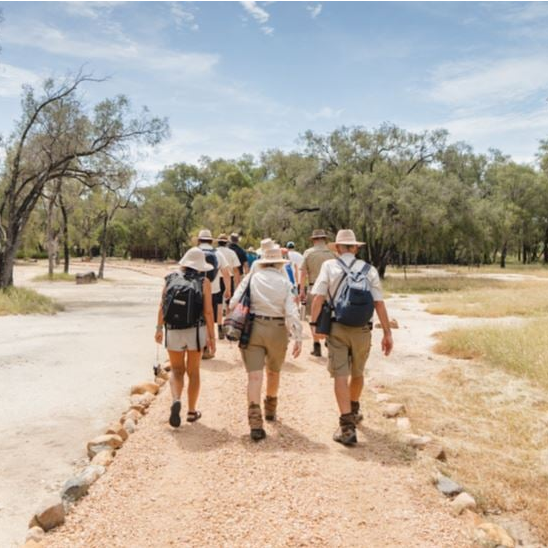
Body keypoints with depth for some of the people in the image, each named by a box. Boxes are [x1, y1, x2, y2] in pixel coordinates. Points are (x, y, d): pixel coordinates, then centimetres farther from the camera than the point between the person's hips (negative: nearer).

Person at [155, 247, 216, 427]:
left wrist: (159, 328, 11)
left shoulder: (171, 279, 2)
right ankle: (191, 411, 23)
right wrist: (211, 337, -3)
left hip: (173, 331, 1)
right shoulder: (203, 282, -4)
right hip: (196, 331, -1)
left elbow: (162, 306, 0)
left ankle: (176, 400, -11)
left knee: (177, 371, 15)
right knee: (193, 371, 16)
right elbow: (208, 312, -8)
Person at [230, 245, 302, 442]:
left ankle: (255, 422, -13)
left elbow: (234, 303, -4)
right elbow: (291, 311, -10)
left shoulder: (251, 278, 0)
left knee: (254, 375, -2)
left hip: (252, 328, 0)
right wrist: (298, 337, -10)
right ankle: (270, 410, 42)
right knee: (274, 372, 22)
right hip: (277, 330, 1)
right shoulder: (284, 282, -2)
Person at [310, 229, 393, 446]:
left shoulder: (329, 265, 2)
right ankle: (353, 412, 41)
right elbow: (379, 303, -2)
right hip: (361, 329, 2)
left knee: (340, 375, -2)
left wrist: (314, 323, -11)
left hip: (336, 328, -2)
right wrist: (387, 333, 0)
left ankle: (347, 426, -10)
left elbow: (318, 297, -10)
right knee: (357, 373, 21)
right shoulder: (369, 269, 5)